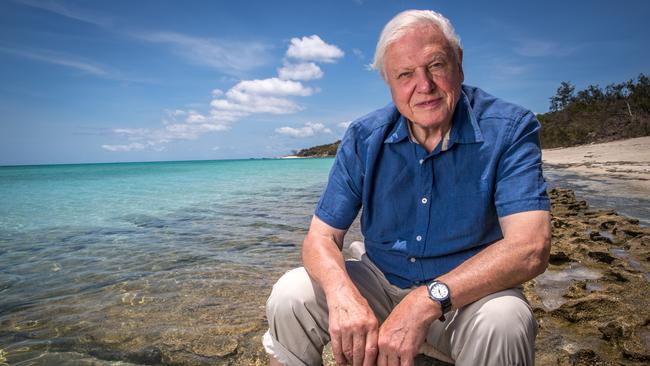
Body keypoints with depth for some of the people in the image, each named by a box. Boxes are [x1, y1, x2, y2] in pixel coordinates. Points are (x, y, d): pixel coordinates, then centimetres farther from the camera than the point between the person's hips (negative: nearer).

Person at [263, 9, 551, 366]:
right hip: (379, 282, 2)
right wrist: (342, 293, -32)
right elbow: (321, 237, -9)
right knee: (290, 295, -20)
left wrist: (429, 300, -37)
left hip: (469, 292, -1)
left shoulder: (509, 129, -14)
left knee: (502, 322, -34)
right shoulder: (363, 139, -7)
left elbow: (529, 248, -25)